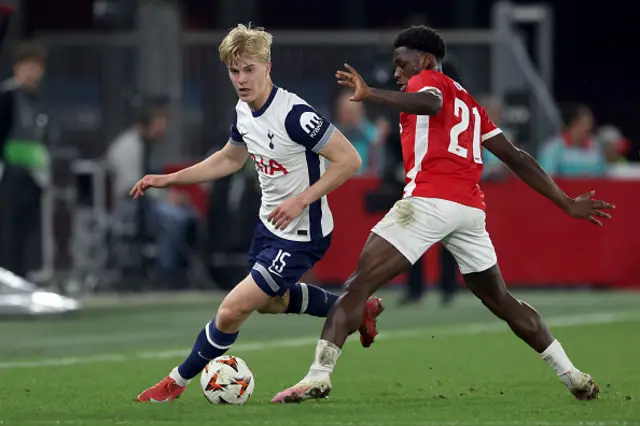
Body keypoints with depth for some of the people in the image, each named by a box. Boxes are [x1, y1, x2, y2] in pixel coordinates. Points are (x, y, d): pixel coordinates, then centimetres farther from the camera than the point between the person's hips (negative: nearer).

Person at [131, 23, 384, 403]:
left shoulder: (294, 114, -29)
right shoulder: (244, 112, -2)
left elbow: (349, 160, -27)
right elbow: (230, 159, 18)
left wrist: (301, 200, -30)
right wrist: (167, 180, 14)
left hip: (301, 235, -10)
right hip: (270, 225, 10)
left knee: (232, 311, -10)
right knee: (271, 301, 31)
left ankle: (177, 383, 9)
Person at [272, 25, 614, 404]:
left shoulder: (427, 80, 8)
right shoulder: (470, 103, 28)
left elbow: (430, 103, -18)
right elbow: (517, 159, 27)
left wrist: (370, 95, -30)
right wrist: (567, 204, 30)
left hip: (429, 199, -7)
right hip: (470, 209, 7)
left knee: (359, 285, -9)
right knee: (502, 302, 22)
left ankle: (319, 376, -22)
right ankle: (574, 377, 21)